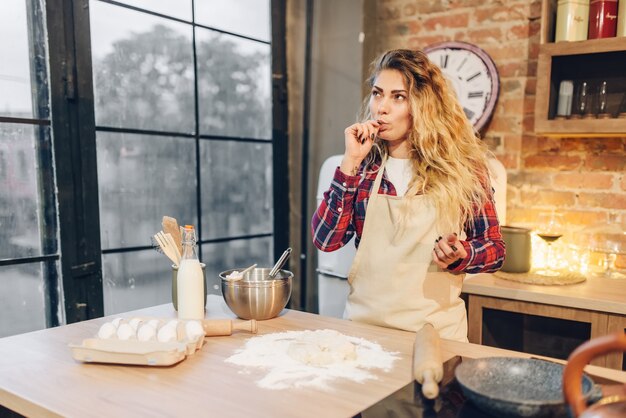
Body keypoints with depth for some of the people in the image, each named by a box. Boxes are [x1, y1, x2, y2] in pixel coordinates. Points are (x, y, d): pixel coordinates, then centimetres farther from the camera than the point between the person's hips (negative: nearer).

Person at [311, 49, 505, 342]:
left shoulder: (460, 165, -5)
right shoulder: (364, 164, 1)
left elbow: (495, 249, 1)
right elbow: (325, 240, -9)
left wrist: (458, 256, -20)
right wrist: (351, 162, -14)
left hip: (435, 329, -1)